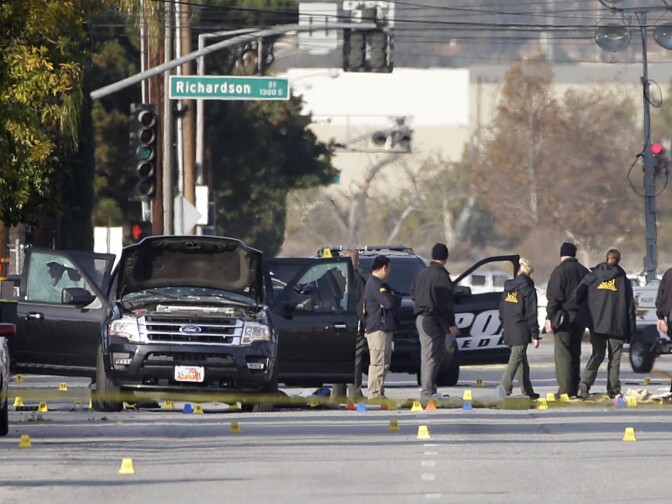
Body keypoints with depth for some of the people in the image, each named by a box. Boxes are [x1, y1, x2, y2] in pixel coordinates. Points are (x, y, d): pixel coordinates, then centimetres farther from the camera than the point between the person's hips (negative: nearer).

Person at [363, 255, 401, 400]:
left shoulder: (379, 284, 20)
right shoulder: (375, 284, -14)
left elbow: (395, 302, 17)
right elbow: (390, 303, -23)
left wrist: (394, 298, -5)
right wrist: (395, 298, -2)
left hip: (384, 328, 11)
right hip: (378, 329, -11)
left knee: (383, 363, 14)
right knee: (379, 363, -11)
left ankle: (377, 393, 17)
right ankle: (375, 394, -13)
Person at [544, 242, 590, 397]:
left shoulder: (559, 271, -8)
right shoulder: (584, 271, 12)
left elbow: (554, 297, -14)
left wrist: (550, 317, -11)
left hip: (564, 316, -7)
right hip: (580, 317, 7)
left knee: (563, 354, -7)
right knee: (575, 352, 13)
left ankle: (565, 389, -13)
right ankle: (574, 389, 14)